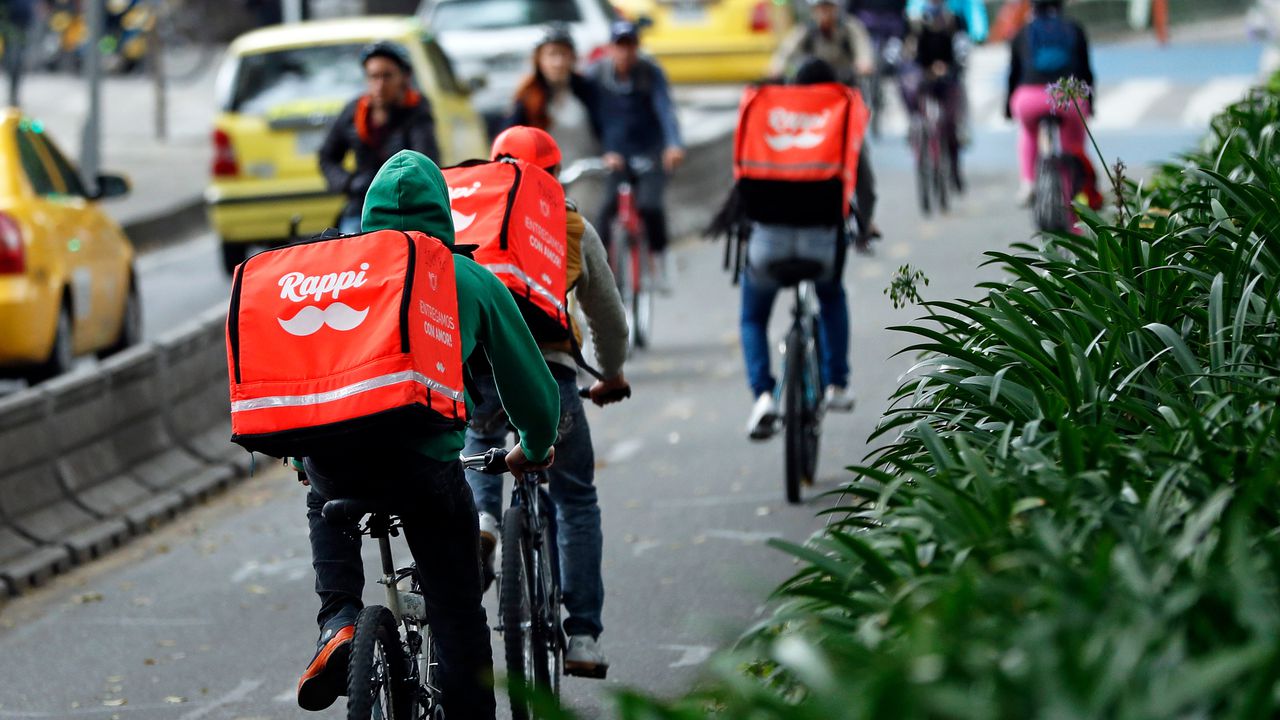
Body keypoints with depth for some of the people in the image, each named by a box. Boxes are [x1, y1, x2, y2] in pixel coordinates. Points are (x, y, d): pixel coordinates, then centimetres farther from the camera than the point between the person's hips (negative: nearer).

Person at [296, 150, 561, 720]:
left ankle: (337, 621, 14)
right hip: (421, 455, -2)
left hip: (328, 443, 2)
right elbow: (530, 384, 21)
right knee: (457, 614, 11)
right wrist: (534, 450, 41)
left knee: (327, 507, 36)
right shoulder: (472, 279, 16)